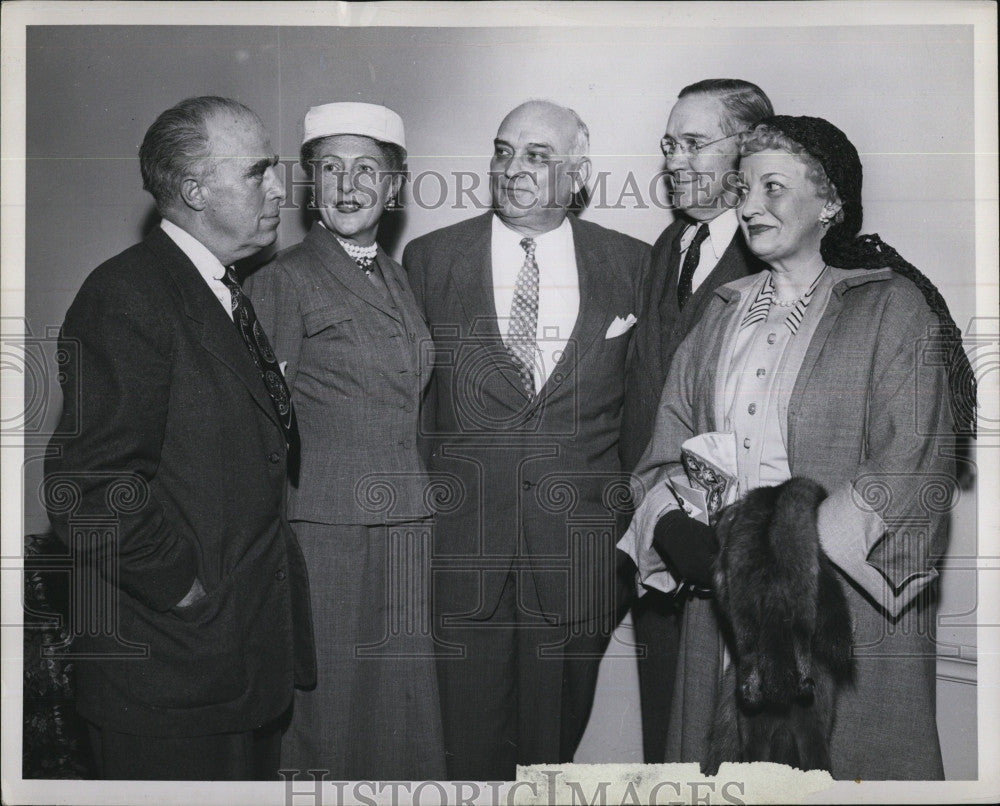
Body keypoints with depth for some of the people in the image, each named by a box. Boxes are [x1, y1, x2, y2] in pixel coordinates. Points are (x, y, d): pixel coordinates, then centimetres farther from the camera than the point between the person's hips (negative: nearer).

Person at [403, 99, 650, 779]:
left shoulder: (633, 265, 3)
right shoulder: (430, 258, 3)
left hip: (580, 547, 1)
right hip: (462, 549, 0)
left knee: (554, 748, 12)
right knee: (467, 755, 8)